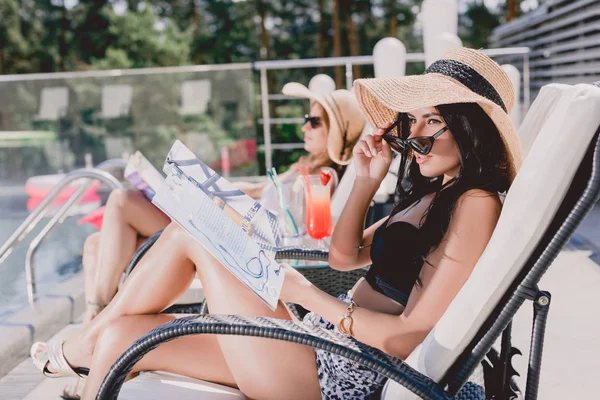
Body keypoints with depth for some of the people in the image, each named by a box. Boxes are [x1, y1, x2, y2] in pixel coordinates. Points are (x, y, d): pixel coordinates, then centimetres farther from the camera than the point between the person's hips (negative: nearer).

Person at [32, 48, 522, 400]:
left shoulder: (474, 204, -14)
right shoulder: (431, 194, 15)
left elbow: (411, 336, -21)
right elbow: (344, 256, 20)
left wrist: (303, 291, -18)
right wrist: (367, 181, 9)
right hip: (320, 345, 9)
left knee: (192, 231, -7)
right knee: (120, 335, 3)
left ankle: (80, 347, 14)